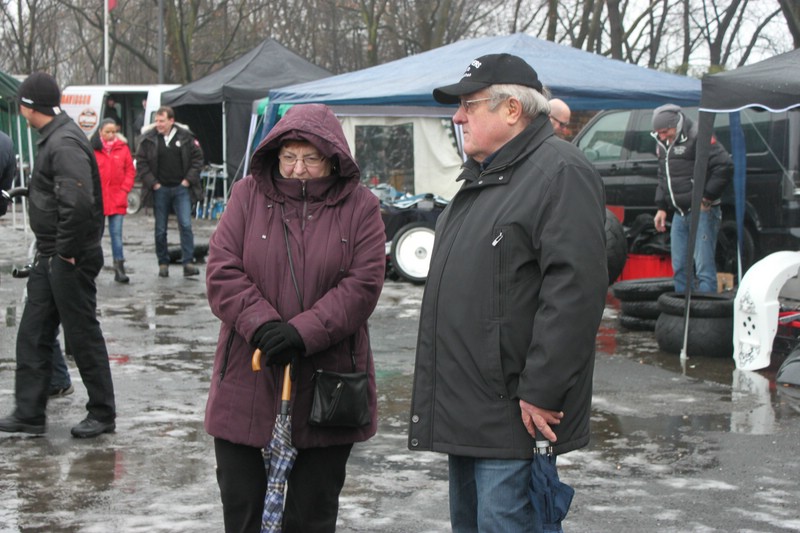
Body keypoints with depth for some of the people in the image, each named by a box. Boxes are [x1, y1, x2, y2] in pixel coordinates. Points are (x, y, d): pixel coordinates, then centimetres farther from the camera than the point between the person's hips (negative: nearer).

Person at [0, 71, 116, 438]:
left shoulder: (65, 143, -20)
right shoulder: (53, 139, 13)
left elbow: (77, 202, -30)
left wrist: (66, 251, -21)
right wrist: (50, 251, 14)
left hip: (70, 260, -10)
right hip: (50, 257, 10)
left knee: (82, 333, 1)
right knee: (32, 335, 11)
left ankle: (103, 414, 13)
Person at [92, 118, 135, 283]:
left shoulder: (122, 148, 3)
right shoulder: (92, 149, -3)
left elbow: (130, 170, 7)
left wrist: (124, 189, -3)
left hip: (117, 199, 1)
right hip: (97, 199, 0)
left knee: (117, 233, -2)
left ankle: (119, 268, -3)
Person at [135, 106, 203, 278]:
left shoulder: (186, 136, -2)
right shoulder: (149, 138, -3)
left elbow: (197, 158, 5)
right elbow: (141, 162, 2)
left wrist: (188, 180, -2)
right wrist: (152, 183, -5)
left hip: (181, 188, -1)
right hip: (160, 189, 1)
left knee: (186, 225, -9)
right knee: (160, 229, 7)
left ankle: (188, 263, -5)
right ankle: (163, 263, 17)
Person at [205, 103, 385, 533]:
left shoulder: (360, 206, 0)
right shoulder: (248, 196, 2)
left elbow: (363, 285, -9)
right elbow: (222, 272, -5)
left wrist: (303, 332, -21)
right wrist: (262, 325, -20)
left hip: (325, 383, -1)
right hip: (248, 380, 1)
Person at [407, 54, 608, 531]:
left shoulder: (560, 173, -14)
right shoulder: (483, 177, 18)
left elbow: (575, 291, -23)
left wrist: (541, 393, -24)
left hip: (513, 415, -10)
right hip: (465, 410, 10)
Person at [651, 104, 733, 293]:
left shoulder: (698, 138, -12)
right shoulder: (663, 145, 14)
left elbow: (725, 166, -17)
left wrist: (707, 198, -14)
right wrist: (661, 207, 15)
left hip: (702, 212, -8)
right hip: (680, 214, 8)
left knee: (703, 266, -10)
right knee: (679, 268, 10)